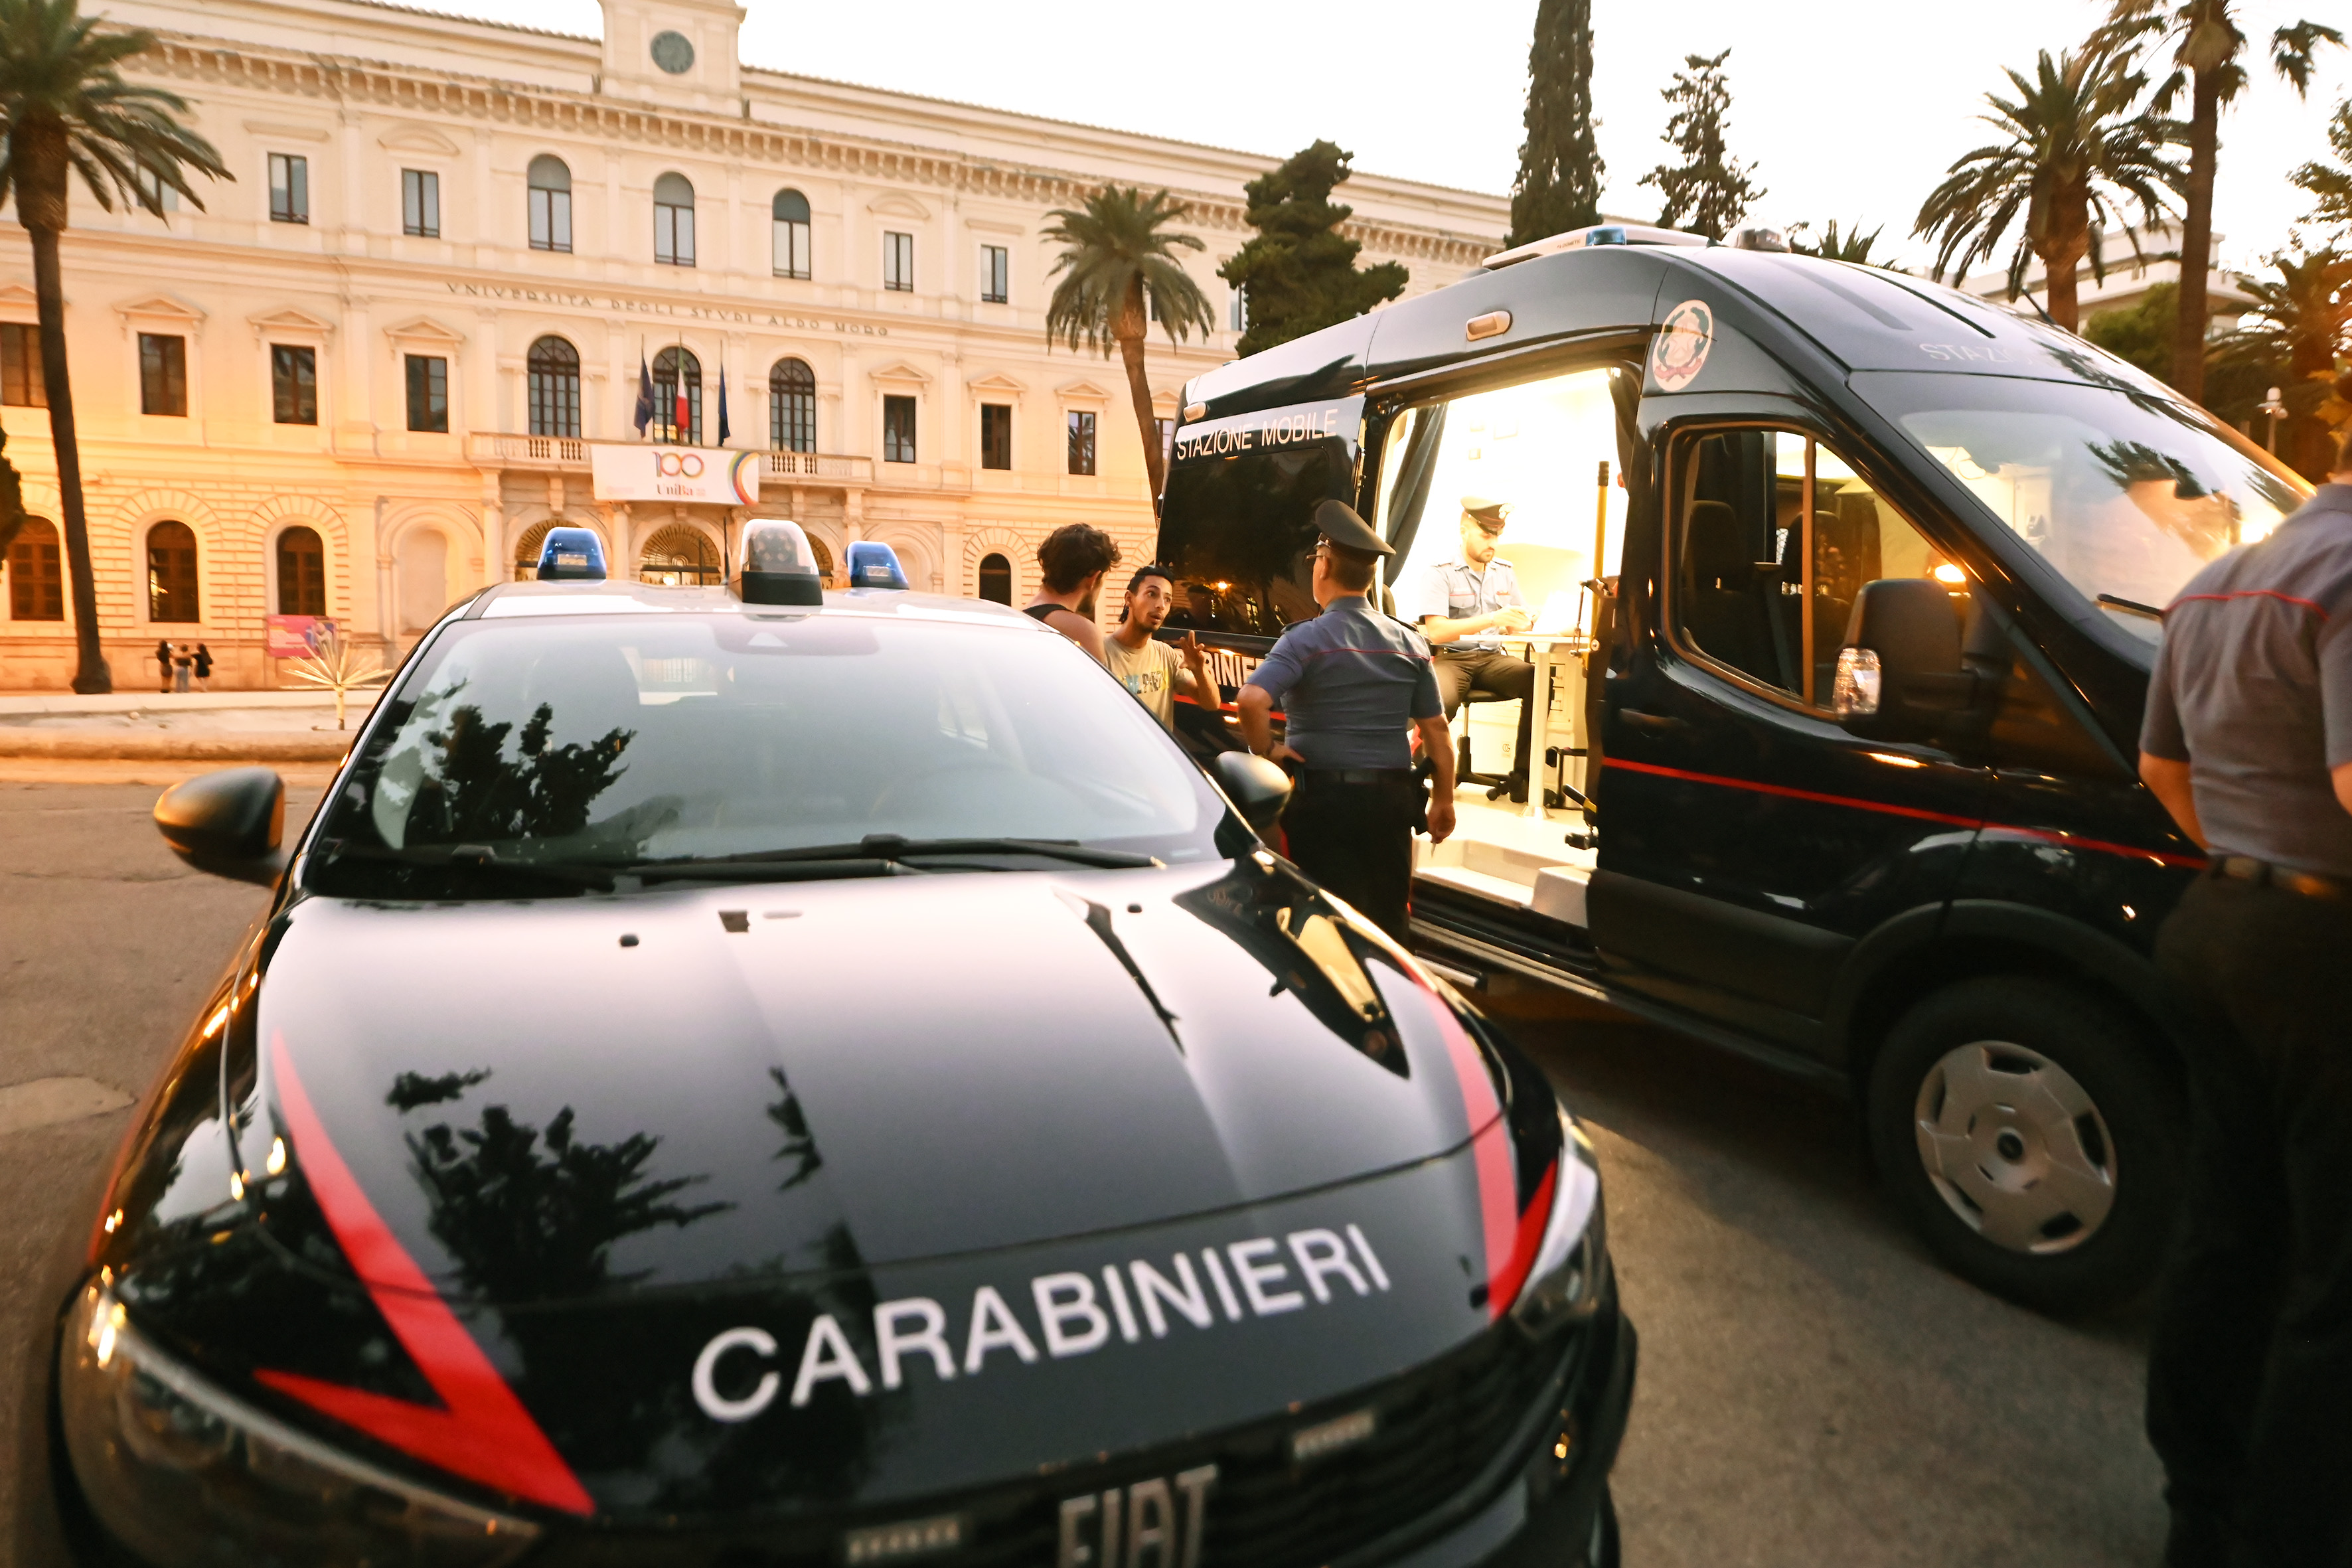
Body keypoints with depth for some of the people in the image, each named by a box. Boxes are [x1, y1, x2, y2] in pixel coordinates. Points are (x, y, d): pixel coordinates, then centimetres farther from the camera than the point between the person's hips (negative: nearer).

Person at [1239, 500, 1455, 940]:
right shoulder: (1409, 642, 4)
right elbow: (1435, 729, 5)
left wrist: (1266, 750, -10)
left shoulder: (1307, 639, -10)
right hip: (1391, 798, 4)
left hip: (1322, 796, -4)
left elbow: (1252, 699, -26)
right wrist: (1444, 799, 14)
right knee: (1387, 918, 14)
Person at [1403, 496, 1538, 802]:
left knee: (1538, 681, -24)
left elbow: (1516, 625, 16)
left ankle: (1522, 779, -17)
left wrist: (1530, 622, -9)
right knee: (1441, 700, -39)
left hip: (1491, 659, 5)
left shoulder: (1504, 573, 15)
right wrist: (1492, 619, -25)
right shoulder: (1438, 573, -5)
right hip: (1448, 658, -5)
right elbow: (1436, 631, -17)